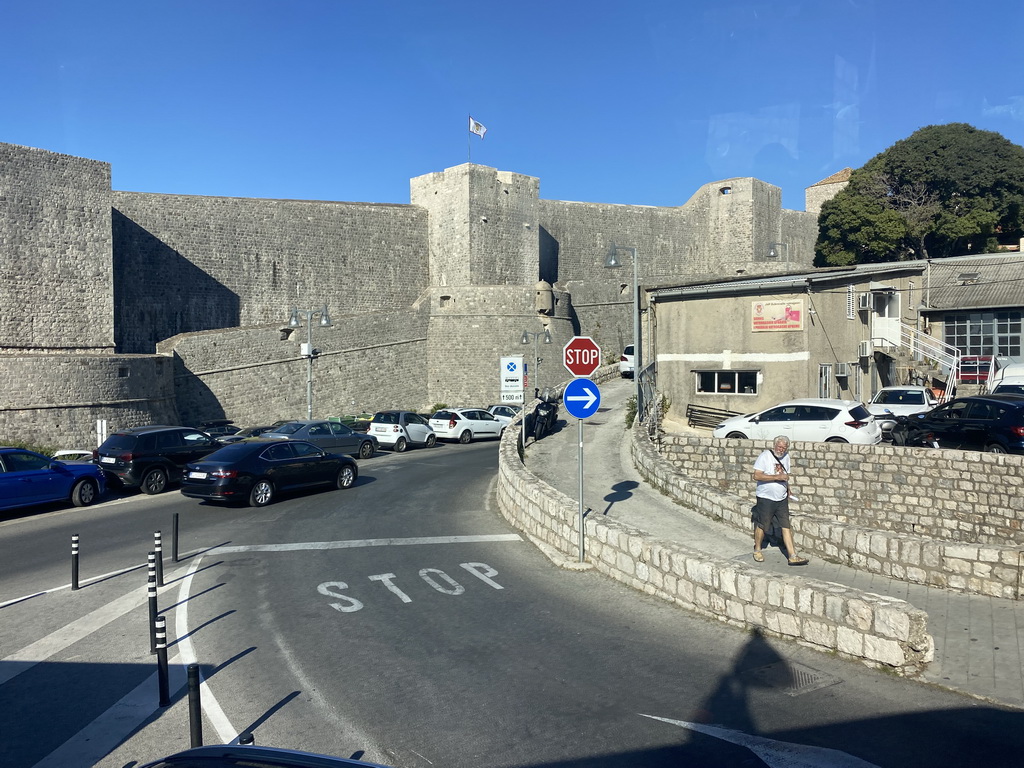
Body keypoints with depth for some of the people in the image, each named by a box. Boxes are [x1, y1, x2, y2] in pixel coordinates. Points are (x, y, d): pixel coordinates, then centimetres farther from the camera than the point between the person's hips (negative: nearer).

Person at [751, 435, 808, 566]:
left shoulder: (786, 457, 8)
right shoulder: (765, 456, -13)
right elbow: (757, 476, -21)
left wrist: (787, 489, 16)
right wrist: (777, 477, -24)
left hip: (782, 499, 6)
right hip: (766, 498, -5)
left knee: (786, 526, 2)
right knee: (762, 526, 4)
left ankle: (793, 556, 3)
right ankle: (757, 550, 25)